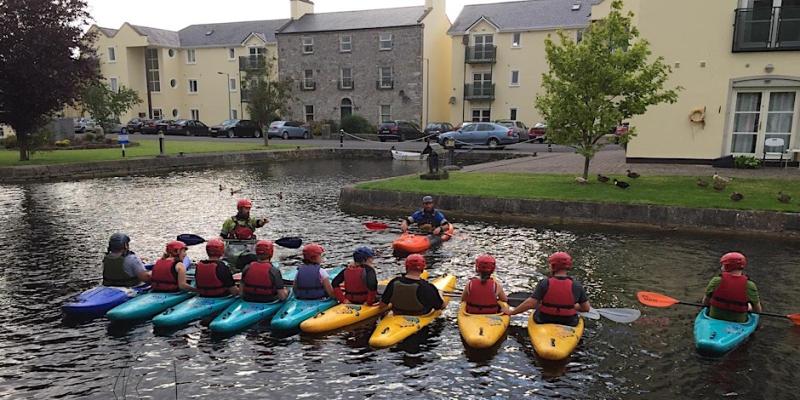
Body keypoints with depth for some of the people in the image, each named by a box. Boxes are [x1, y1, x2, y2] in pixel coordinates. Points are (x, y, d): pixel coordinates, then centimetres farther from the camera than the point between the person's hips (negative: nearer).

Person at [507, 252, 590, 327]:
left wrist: (511, 312, -10)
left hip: (544, 322, -1)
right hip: (569, 324, 1)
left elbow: (530, 303, -20)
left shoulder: (544, 283, -16)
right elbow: (586, 308, -2)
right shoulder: (576, 286, -10)